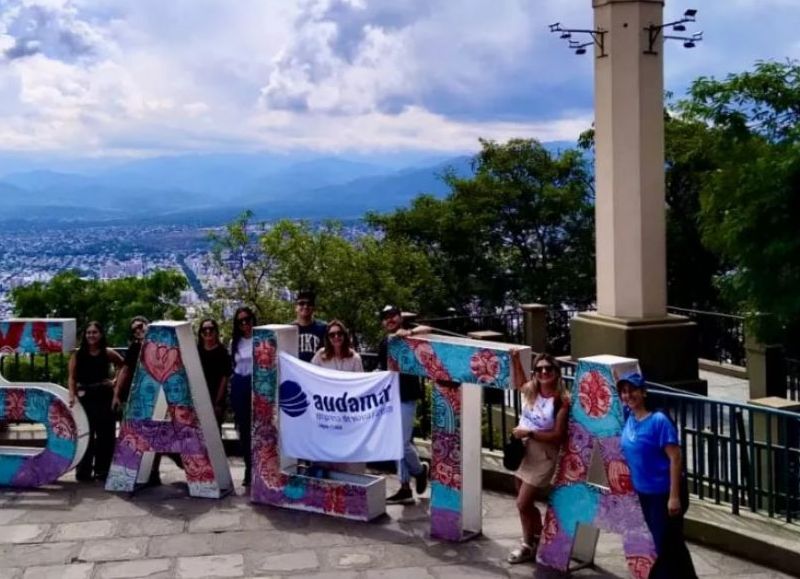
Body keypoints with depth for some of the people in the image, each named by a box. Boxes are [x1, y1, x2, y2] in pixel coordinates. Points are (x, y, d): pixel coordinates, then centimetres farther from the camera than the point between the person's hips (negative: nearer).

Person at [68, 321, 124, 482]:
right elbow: (72, 377, -3)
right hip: (85, 397, -1)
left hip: (105, 396, 1)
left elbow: (123, 365, 15)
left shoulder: (108, 353, 2)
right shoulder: (78, 354, 0)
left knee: (106, 434, 5)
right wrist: (72, 395, -16)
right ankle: (84, 471, 7)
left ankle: (103, 470, 15)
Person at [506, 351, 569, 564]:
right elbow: (520, 382, 24)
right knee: (525, 503, 16)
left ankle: (528, 544, 20)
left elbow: (558, 436, -18)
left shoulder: (561, 401, -19)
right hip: (523, 452, 6)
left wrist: (530, 433, -21)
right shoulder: (530, 391, -2)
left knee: (523, 503, -3)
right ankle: (537, 539, 37)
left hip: (543, 457, -6)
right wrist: (515, 359, 11)